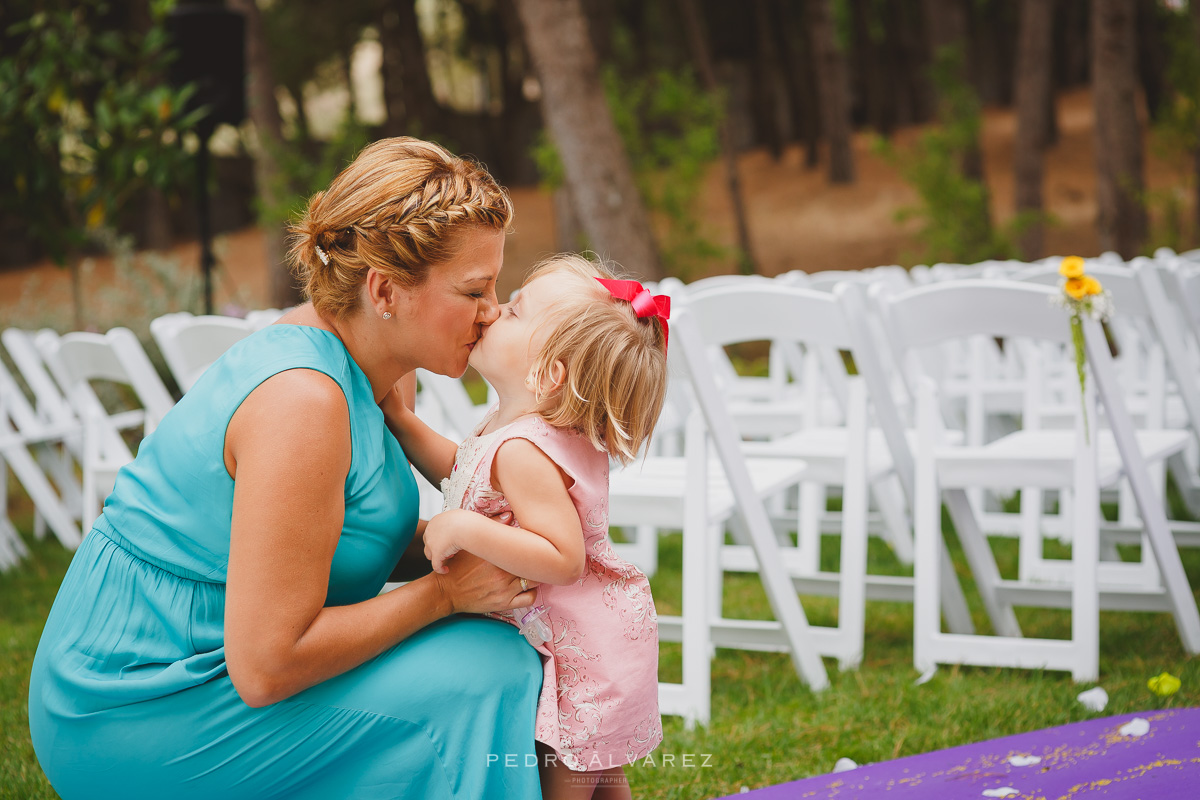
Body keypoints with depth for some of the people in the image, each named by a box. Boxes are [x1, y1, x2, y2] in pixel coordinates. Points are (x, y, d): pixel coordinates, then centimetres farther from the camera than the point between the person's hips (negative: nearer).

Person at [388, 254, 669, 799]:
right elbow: (459, 472, 19)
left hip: (580, 650, -10)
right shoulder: (513, 428, 3)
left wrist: (465, 529, -34)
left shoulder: (524, 452, -29)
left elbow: (565, 559, -34)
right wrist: (399, 420, 11)